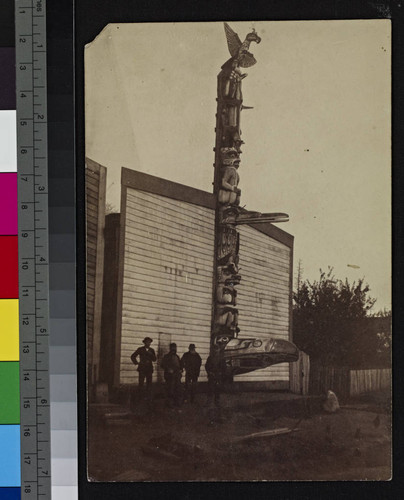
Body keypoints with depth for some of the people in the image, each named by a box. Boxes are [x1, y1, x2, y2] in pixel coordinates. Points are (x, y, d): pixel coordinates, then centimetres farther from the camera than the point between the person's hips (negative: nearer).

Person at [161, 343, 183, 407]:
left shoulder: (177, 356, 17)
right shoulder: (166, 356, -2)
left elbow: (179, 364, 26)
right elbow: (162, 365, -7)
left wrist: (181, 370, 9)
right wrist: (168, 370, -15)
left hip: (177, 375, 6)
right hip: (170, 375, -6)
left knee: (178, 389, 7)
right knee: (170, 389, -5)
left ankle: (177, 402, 15)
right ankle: (170, 402, 3)